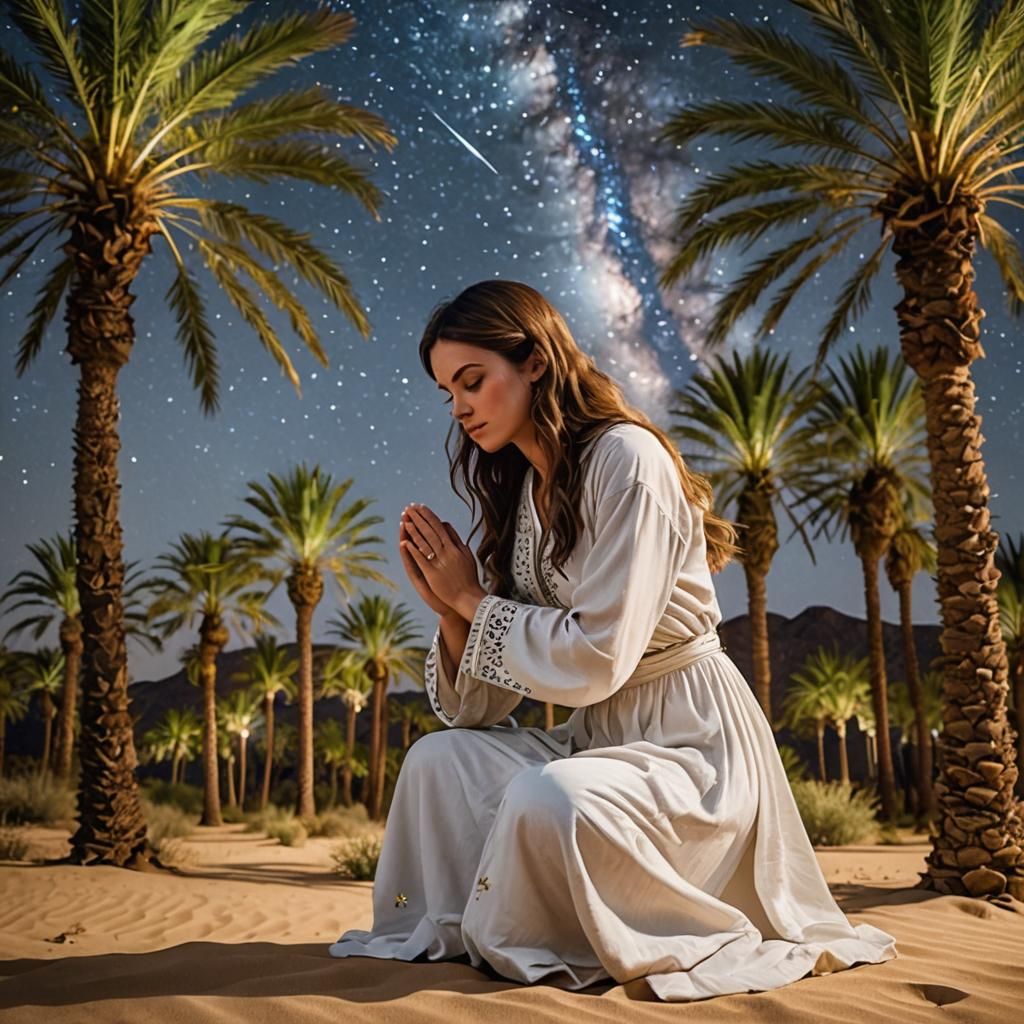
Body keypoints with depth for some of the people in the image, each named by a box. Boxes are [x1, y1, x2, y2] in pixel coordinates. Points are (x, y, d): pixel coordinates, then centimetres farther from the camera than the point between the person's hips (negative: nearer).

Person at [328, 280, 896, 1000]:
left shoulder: (627, 458, -16)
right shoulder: (518, 494, 7)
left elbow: (596, 657, -24)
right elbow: (480, 708, 5)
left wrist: (473, 599, -13)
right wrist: (448, 608, -12)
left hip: (691, 741, -7)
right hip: (598, 737, 7)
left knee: (548, 796, -31)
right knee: (439, 759, -11)